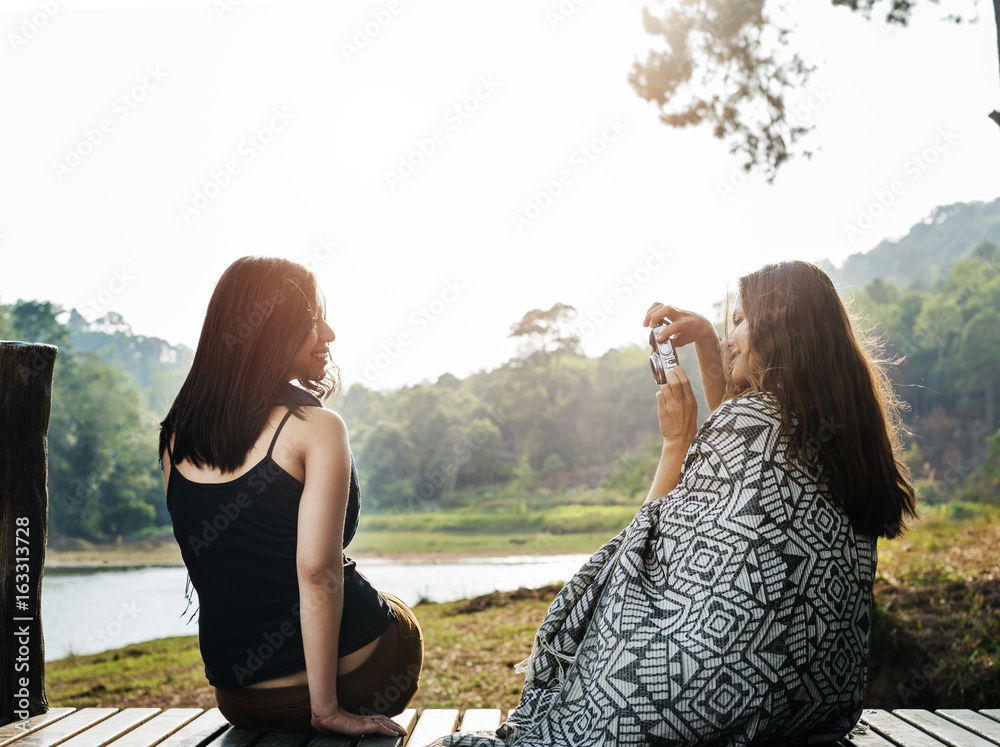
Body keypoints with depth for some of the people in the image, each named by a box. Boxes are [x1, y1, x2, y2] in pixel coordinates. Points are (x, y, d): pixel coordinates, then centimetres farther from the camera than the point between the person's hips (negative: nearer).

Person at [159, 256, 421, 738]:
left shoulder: (177, 435, 3)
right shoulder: (317, 427, -17)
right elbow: (317, 568, -24)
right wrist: (327, 706, -18)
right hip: (346, 674, -6)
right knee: (400, 620, 30)